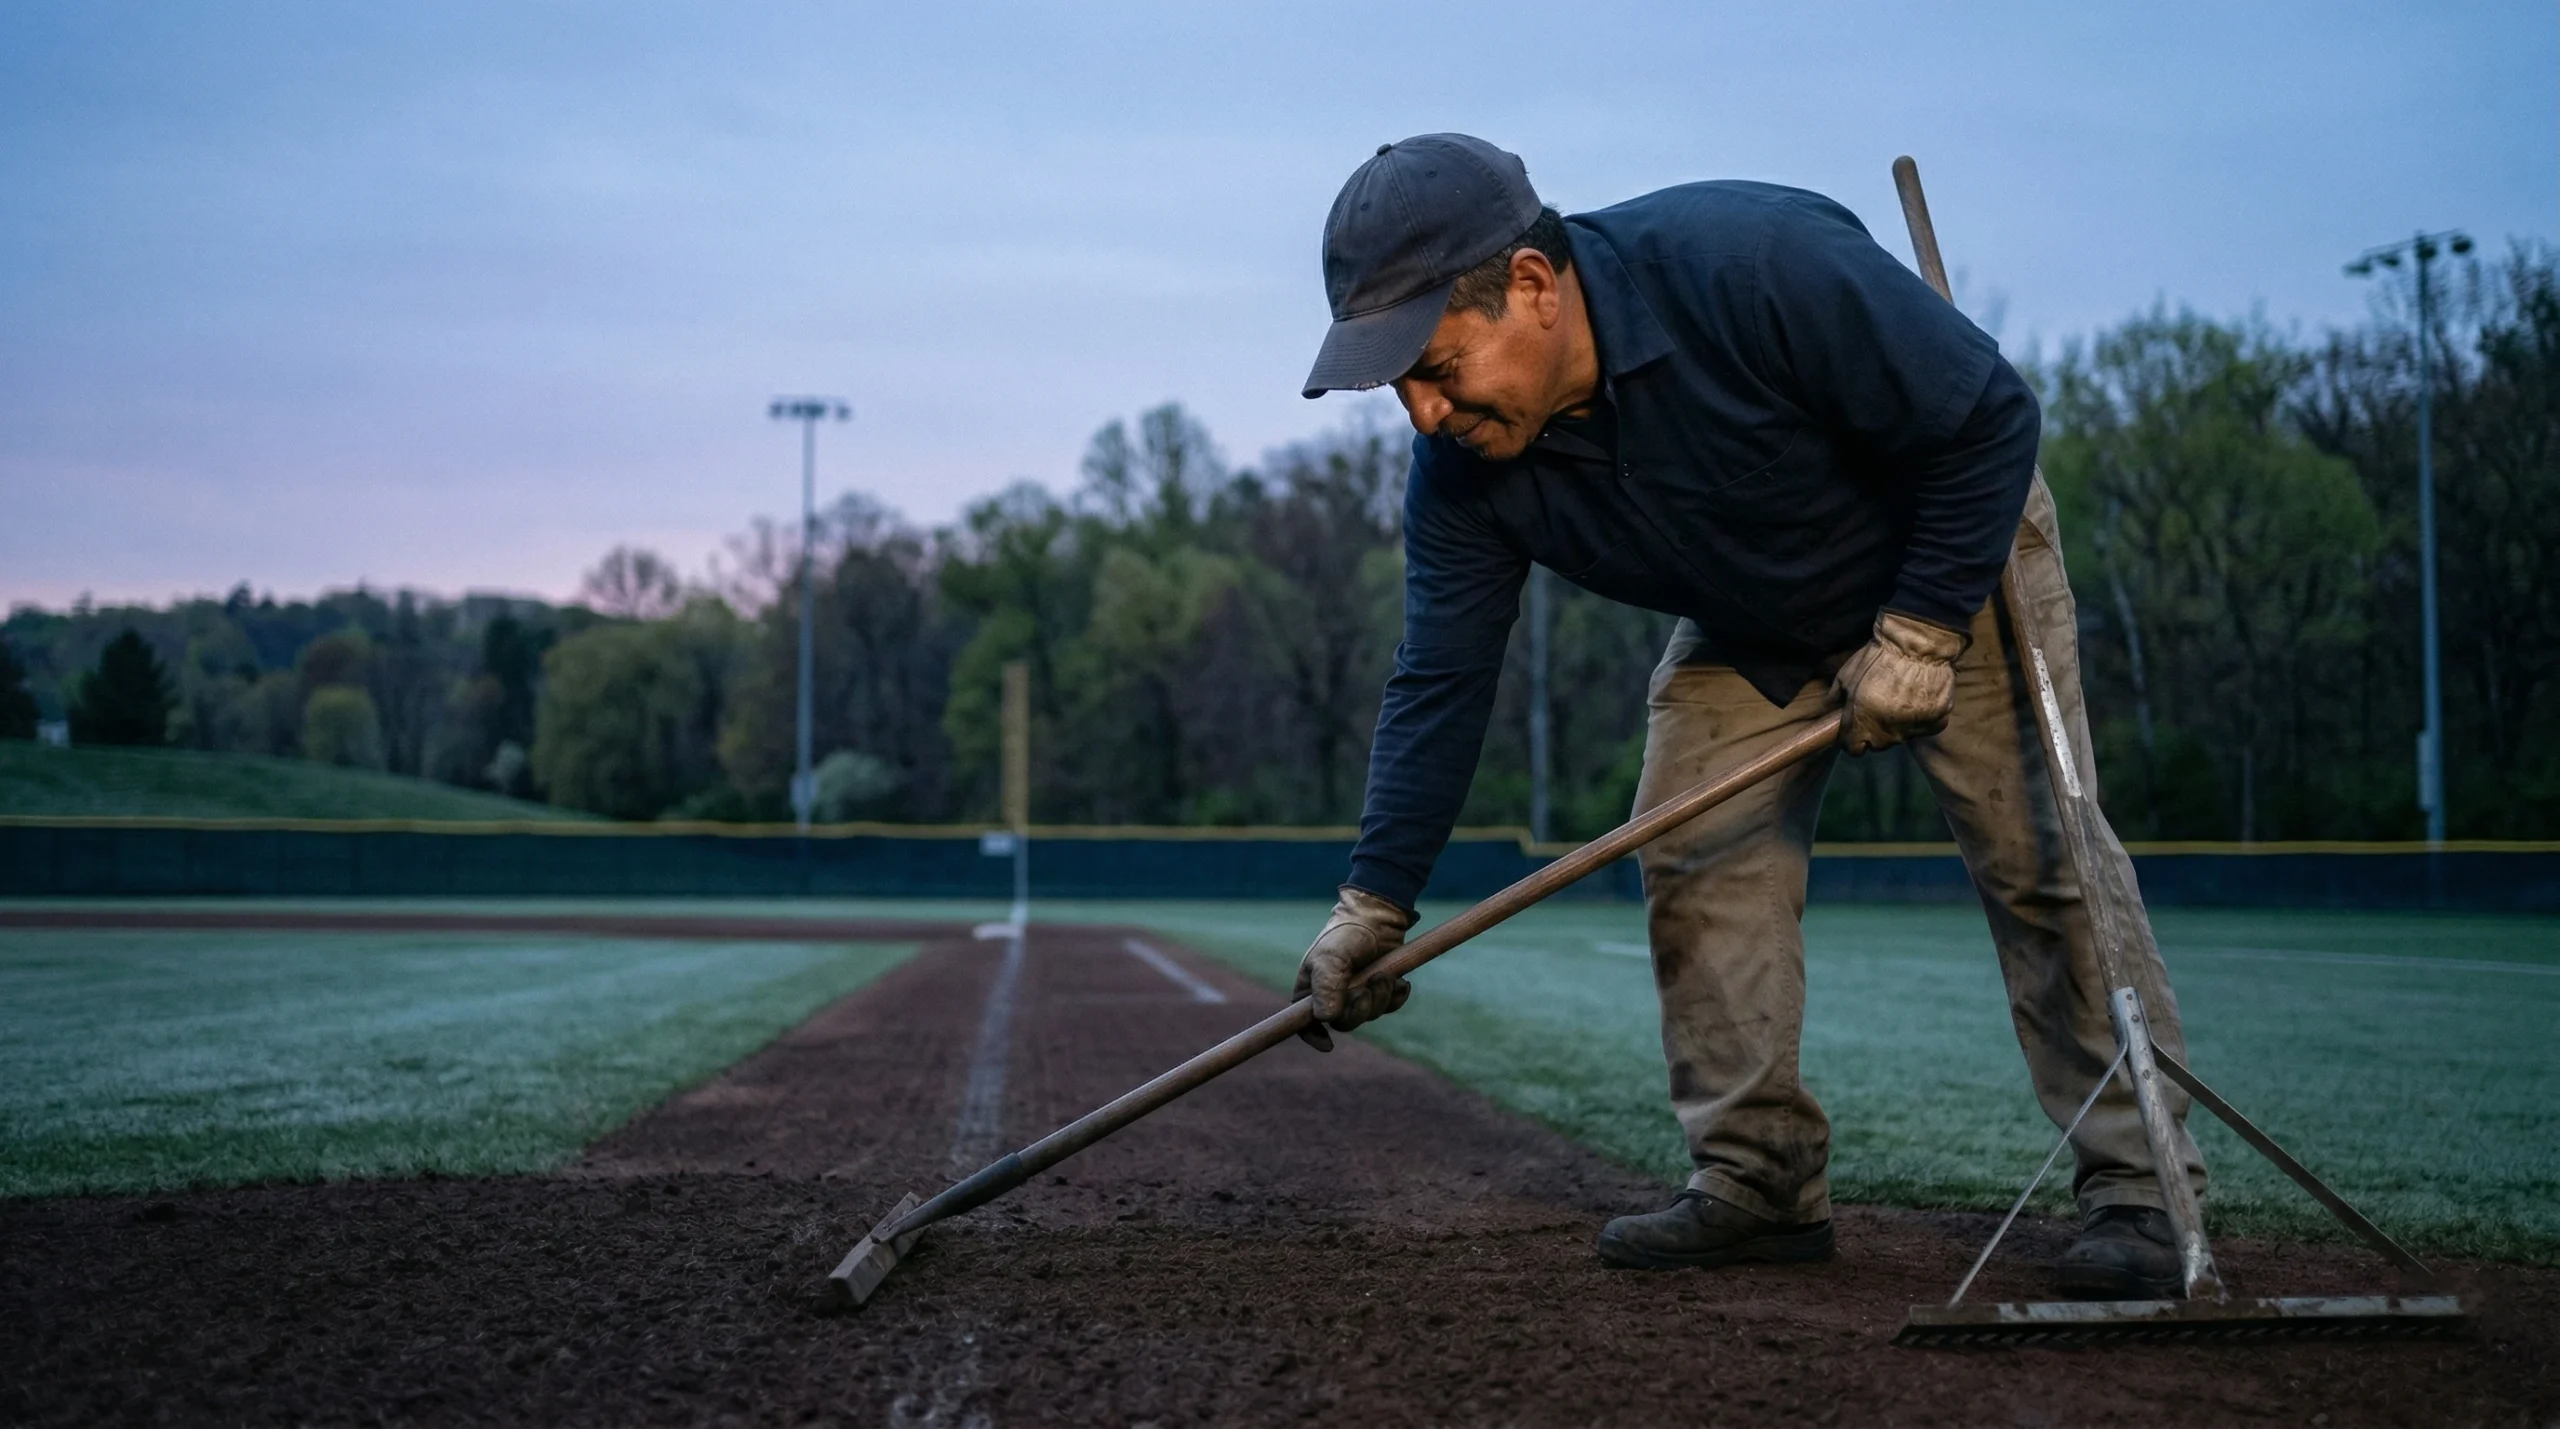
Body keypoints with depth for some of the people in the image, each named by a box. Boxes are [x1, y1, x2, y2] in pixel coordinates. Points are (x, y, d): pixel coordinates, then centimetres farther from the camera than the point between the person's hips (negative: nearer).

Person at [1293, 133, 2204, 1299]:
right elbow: (1438, 684, -14)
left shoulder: (1756, 264, -39)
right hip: (1749, 626, 5)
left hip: (1953, 554, -5)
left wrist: (1921, 630, -26)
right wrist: (1375, 901, -18)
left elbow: (1988, 417, -29)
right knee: (1695, 858, -5)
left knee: (2039, 853, -10)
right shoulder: (1463, 469, -20)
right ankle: (1758, 1181, 4)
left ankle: (2136, 1182, -3)